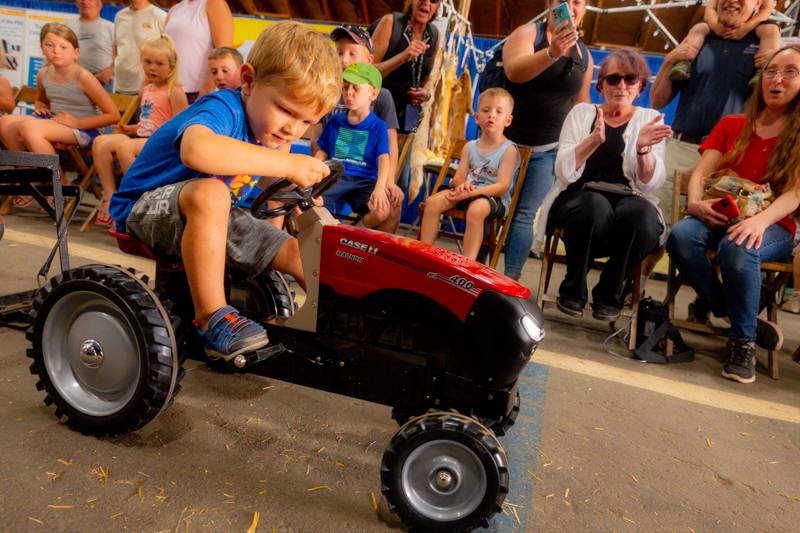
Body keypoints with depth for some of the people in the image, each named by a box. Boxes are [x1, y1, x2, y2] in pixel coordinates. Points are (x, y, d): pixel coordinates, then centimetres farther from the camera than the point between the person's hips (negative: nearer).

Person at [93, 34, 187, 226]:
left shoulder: (174, 92, -6)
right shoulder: (146, 90, 19)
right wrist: (132, 128, 16)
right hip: (142, 139, 9)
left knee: (124, 147, -32)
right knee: (100, 142, -9)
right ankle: (110, 195, -10)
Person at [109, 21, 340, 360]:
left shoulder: (265, 129, 1)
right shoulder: (224, 108, -26)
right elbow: (197, 150, -50)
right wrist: (287, 164, -46)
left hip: (208, 218, 8)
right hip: (143, 207, -7)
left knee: (295, 252, 0)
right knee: (209, 193, -39)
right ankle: (211, 317, -31)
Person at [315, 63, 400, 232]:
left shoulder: (378, 126, 3)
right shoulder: (334, 121, 13)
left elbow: (384, 160, -9)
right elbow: (322, 152, 18)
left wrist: (380, 188, -28)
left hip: (364, 181, -1)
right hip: (335, 177, 2)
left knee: (382, 212, -30)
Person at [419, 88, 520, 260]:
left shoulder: (509, 150, -4)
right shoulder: (469, 147, 13)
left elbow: (502, 187, -13)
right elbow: (458, 176, 6)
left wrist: (471, 192, -24)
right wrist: (461, 186, -21)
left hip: (493, 197, -5)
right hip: (466, 193, 5)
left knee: (476, 209, -38)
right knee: (433, 202, -18)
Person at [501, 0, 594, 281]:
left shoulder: (584, 54, 10)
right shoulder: (527, 32, -3)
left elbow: (580, 106, 18)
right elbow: (514, 71, -25)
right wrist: (552, 53, -41)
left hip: (549, 150, 2)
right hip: (508, 141, -2)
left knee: (527, 214, -5)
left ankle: (510, 278, -1)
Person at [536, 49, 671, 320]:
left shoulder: (650, 119, 10)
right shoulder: (582, 112, 8)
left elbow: (650, 184, -3)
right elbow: (564, 172, -6)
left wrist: (643, 149, -21)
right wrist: (594, 141, -22)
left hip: (630, 202, 1)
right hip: (579, 198, -1)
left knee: (642, 214, -33)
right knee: (596, 206, -35)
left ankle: (609, 293, -8)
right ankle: (572, 288, -11)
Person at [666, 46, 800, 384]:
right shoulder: (731, 126, 17)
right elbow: (701, 173, 6)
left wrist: (760, 220, -27)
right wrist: (695, 202, -17)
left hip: (772, 227, -2)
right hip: (720, 217, 3)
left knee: (737, 248, -38)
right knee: (680, 236, -33)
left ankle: (743, 339, -19)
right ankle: (730, 312, -17)